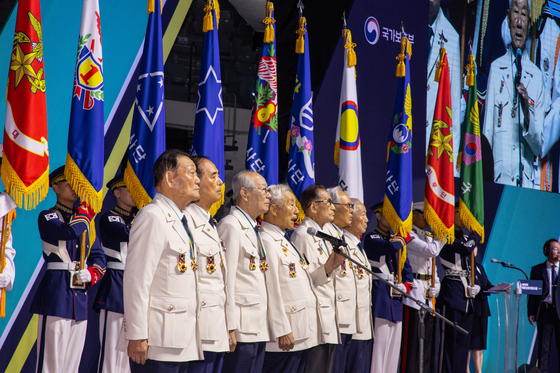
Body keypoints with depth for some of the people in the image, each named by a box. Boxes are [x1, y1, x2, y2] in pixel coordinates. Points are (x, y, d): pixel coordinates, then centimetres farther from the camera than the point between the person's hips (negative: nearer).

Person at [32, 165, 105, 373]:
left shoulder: (86, 219, 17)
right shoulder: (47, 218, -1)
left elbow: (99, 257, 20)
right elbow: (71, 232, -21)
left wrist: (92, 274, -1)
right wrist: (86, 207, -8)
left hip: (80, 295, 6)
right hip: (56, 293, -6)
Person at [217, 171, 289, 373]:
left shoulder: (253, 228, 20)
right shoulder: (231, 225, -9)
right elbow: (226, 278, -16)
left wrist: (282, 328, 17)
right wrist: (230, 327, -20)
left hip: (259, 327, 9)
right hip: (241, 329, -9)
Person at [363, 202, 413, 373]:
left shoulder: (398, 239, 18)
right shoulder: (372, 239, -5)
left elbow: (407, 269, 20)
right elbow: (390, 246, -25)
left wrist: (406, 285, 1)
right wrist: (405, 238, -5)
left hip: (395, 299, 7)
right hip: (379, 295, -7)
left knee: (394, 343, 8)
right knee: (379, 339, -10)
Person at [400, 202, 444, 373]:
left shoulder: (429, 237, 20)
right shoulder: (409, 236, -8)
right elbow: (432, 250, -19)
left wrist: (436, 286, 7)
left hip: (429, 295, 8)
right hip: (414, 293, -8)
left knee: (428, 338, 9)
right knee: (412, 339, -8)